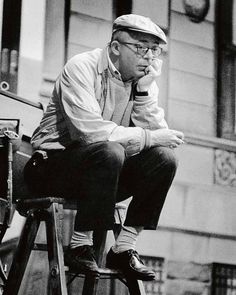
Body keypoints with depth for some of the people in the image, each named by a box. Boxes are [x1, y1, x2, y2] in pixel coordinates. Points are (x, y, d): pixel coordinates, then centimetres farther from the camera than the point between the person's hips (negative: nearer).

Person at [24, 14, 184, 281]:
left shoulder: (143, 80, 4)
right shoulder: (81, 68, -16)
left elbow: (158, 133, -5)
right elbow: (90, 130, -30)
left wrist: (144, 89, -16)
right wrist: (148, 137, -25)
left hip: (100, 167, 7)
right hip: (53, 166, -7)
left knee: (164, 158, -14)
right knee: (108, 152, -35)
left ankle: (124, 248, -9)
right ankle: (79, 246, -22)